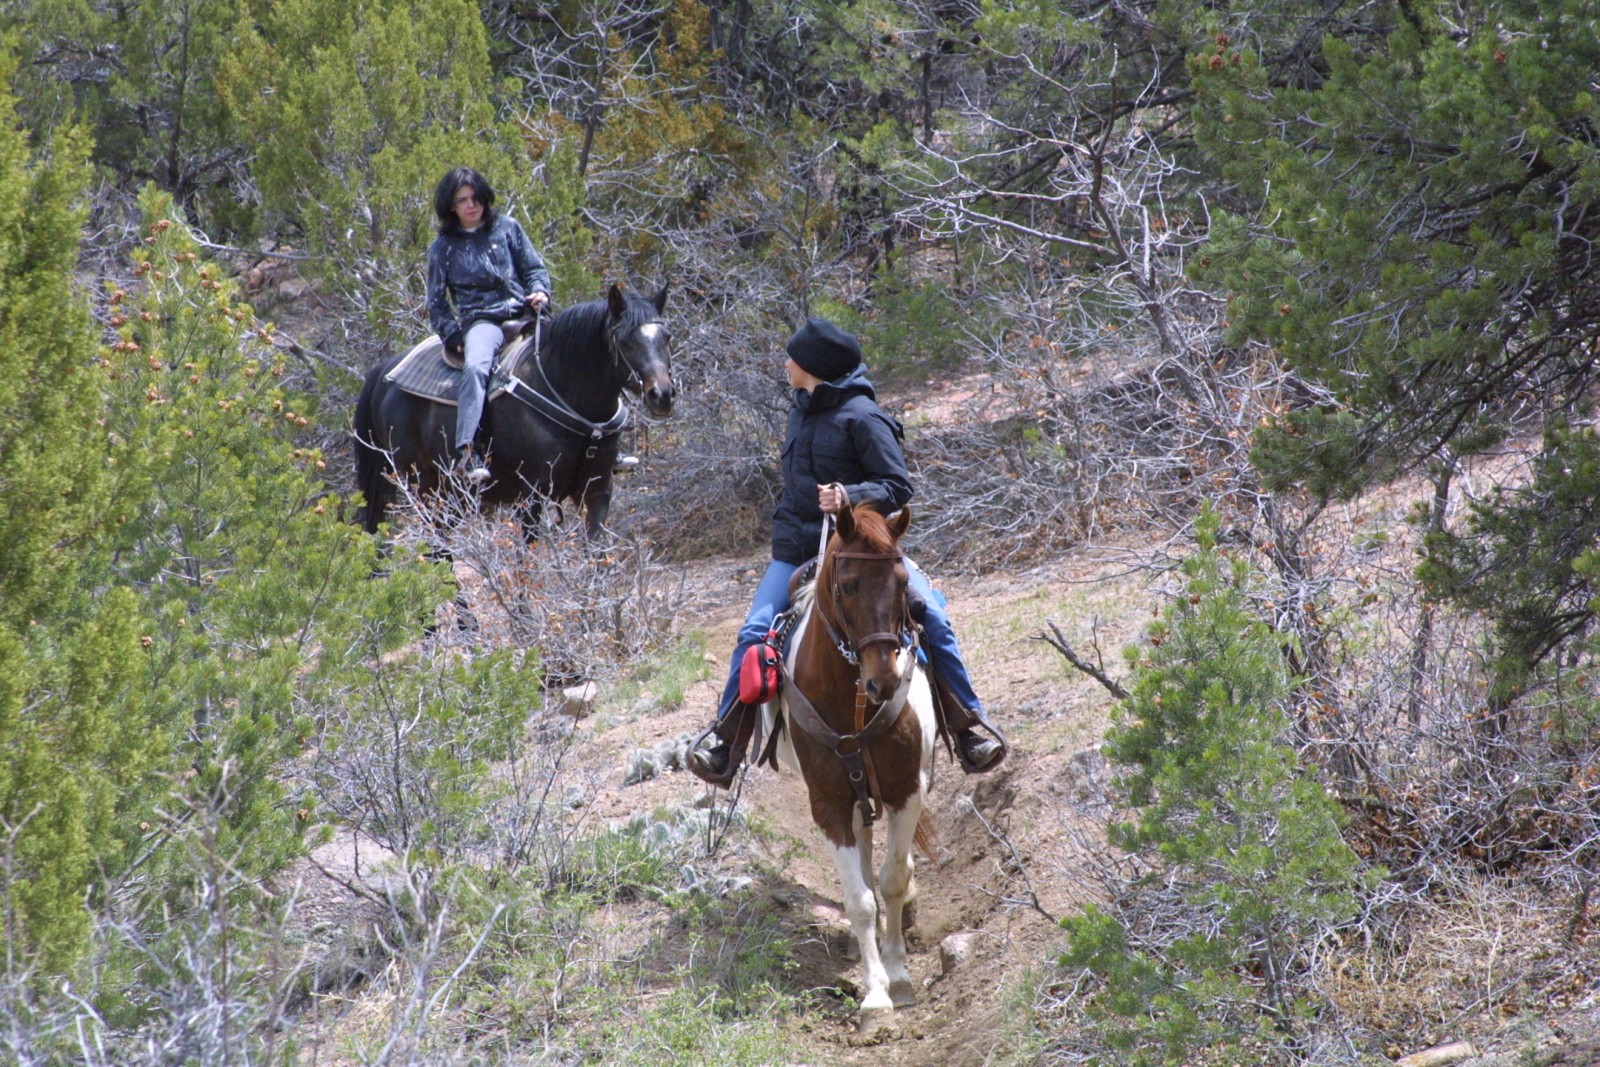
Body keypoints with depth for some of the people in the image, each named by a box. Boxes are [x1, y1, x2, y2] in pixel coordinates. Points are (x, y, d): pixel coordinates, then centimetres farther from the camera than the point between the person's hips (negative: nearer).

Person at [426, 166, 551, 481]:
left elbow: (535, 268, 15)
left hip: (524, 314, 3)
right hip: (482, 321, -3)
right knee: (475, 367, -36)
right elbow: (437, 304, 14)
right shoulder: (443, 248, 13)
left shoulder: (508, 228, 15)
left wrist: (540, 292, -7)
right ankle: (465, 452, -49)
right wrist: (454, 336, -1)